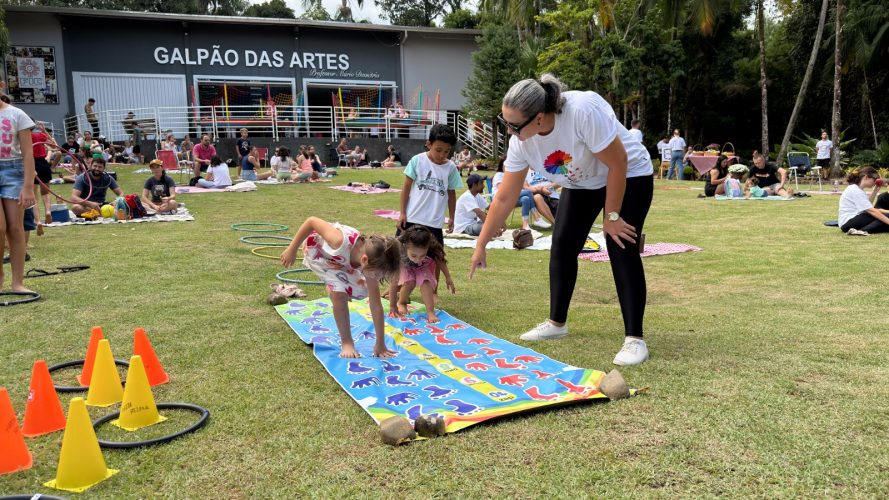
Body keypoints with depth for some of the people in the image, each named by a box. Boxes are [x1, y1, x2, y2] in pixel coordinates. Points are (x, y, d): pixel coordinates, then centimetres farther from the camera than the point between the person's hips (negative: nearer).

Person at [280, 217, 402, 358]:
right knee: (339, 294, -20)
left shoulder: (370, 263, -28)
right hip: (316, 249, -5)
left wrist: (380, 344, -17)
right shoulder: (342, 242, -47)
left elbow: (376, 306, -20)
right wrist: (292, 250, -24)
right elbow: (311, 221, -34)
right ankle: (347, 343, -4)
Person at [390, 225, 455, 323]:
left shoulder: (432, 249, -39)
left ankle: (431, 312, -18)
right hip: (406, 268, -1)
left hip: (424, 268, 1)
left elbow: (440, 261, -15)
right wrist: (392, 306, -31)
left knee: (425, 282, -25)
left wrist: (448, 278, -5)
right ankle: (402, 303, 2)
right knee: (409, 282, -25)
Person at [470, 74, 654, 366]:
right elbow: (504, 199, -10)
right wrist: (481, 245, -7)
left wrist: (611, 216, -21)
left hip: (628, 176, -6)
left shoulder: (583, 111, -39)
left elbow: (618, 163, -29)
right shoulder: (520, 143, -20)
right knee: (562, 247, 1)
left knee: (621, 251, -15)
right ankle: (556, 323, 16)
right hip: (581, 184, 6)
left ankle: (634, 339, -8)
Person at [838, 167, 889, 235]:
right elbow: (871, 210, -22)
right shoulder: (855, 191, -15)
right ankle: (863, 231, -35)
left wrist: (875, 190, 12)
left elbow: (868, 204, 22)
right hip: (848, 222, -10)